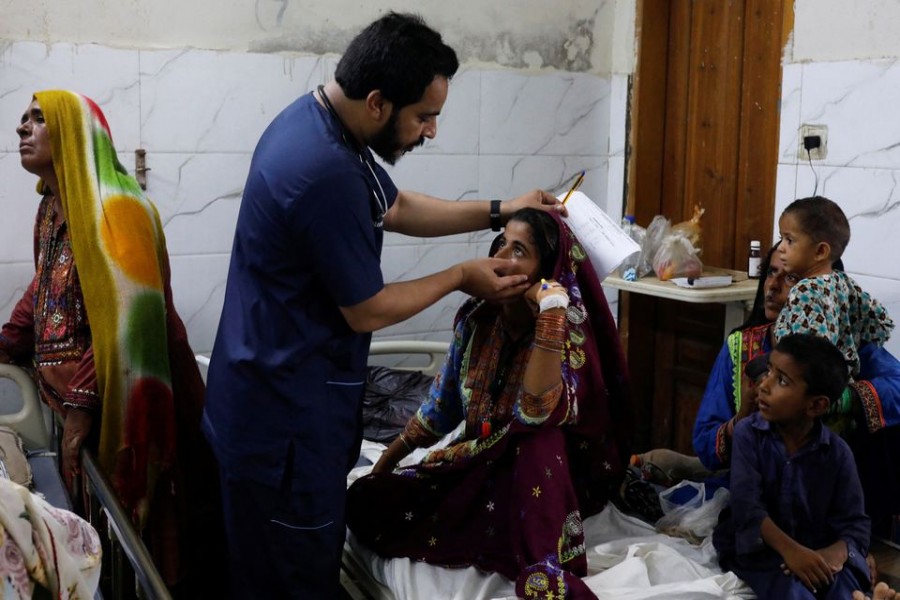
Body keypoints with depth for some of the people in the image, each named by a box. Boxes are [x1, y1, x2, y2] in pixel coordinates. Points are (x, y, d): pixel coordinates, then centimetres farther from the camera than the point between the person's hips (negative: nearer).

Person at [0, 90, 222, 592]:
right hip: (75, 393, 8)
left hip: (117, 401, -8)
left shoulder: (115, 210, -19)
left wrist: (80, 406, -22)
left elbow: (124, 320, -23)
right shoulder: (51, 209, 10)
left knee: (131, 518, 7)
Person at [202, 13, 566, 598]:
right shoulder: (325, 172, -29)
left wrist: (498, 211, 14)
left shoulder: (320, 120, 3)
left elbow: (395, 207, 19)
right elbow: (368, 311, -18)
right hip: (283, 418, -10)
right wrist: (462, 276, -4)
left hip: (283, 399, 10)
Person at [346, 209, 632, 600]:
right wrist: (386, 461, 13)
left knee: (539, 436, -39)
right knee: (365, 501, -8)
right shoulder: (476, 317, -5)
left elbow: (536, 412, -40)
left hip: (545, 476, -6)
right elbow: (442, 404, 9)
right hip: (479, 463, 6)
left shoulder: (568, 329, -21)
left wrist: (551, 308, -39)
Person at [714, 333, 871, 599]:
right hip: (760, 547, -1)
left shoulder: (837, 452, -1)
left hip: (819, 551, 2)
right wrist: (789, 549, -30)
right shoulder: (748, 433, -4)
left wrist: (836, 552, -28)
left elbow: (855, 524, -3)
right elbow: (746, 504, -15)